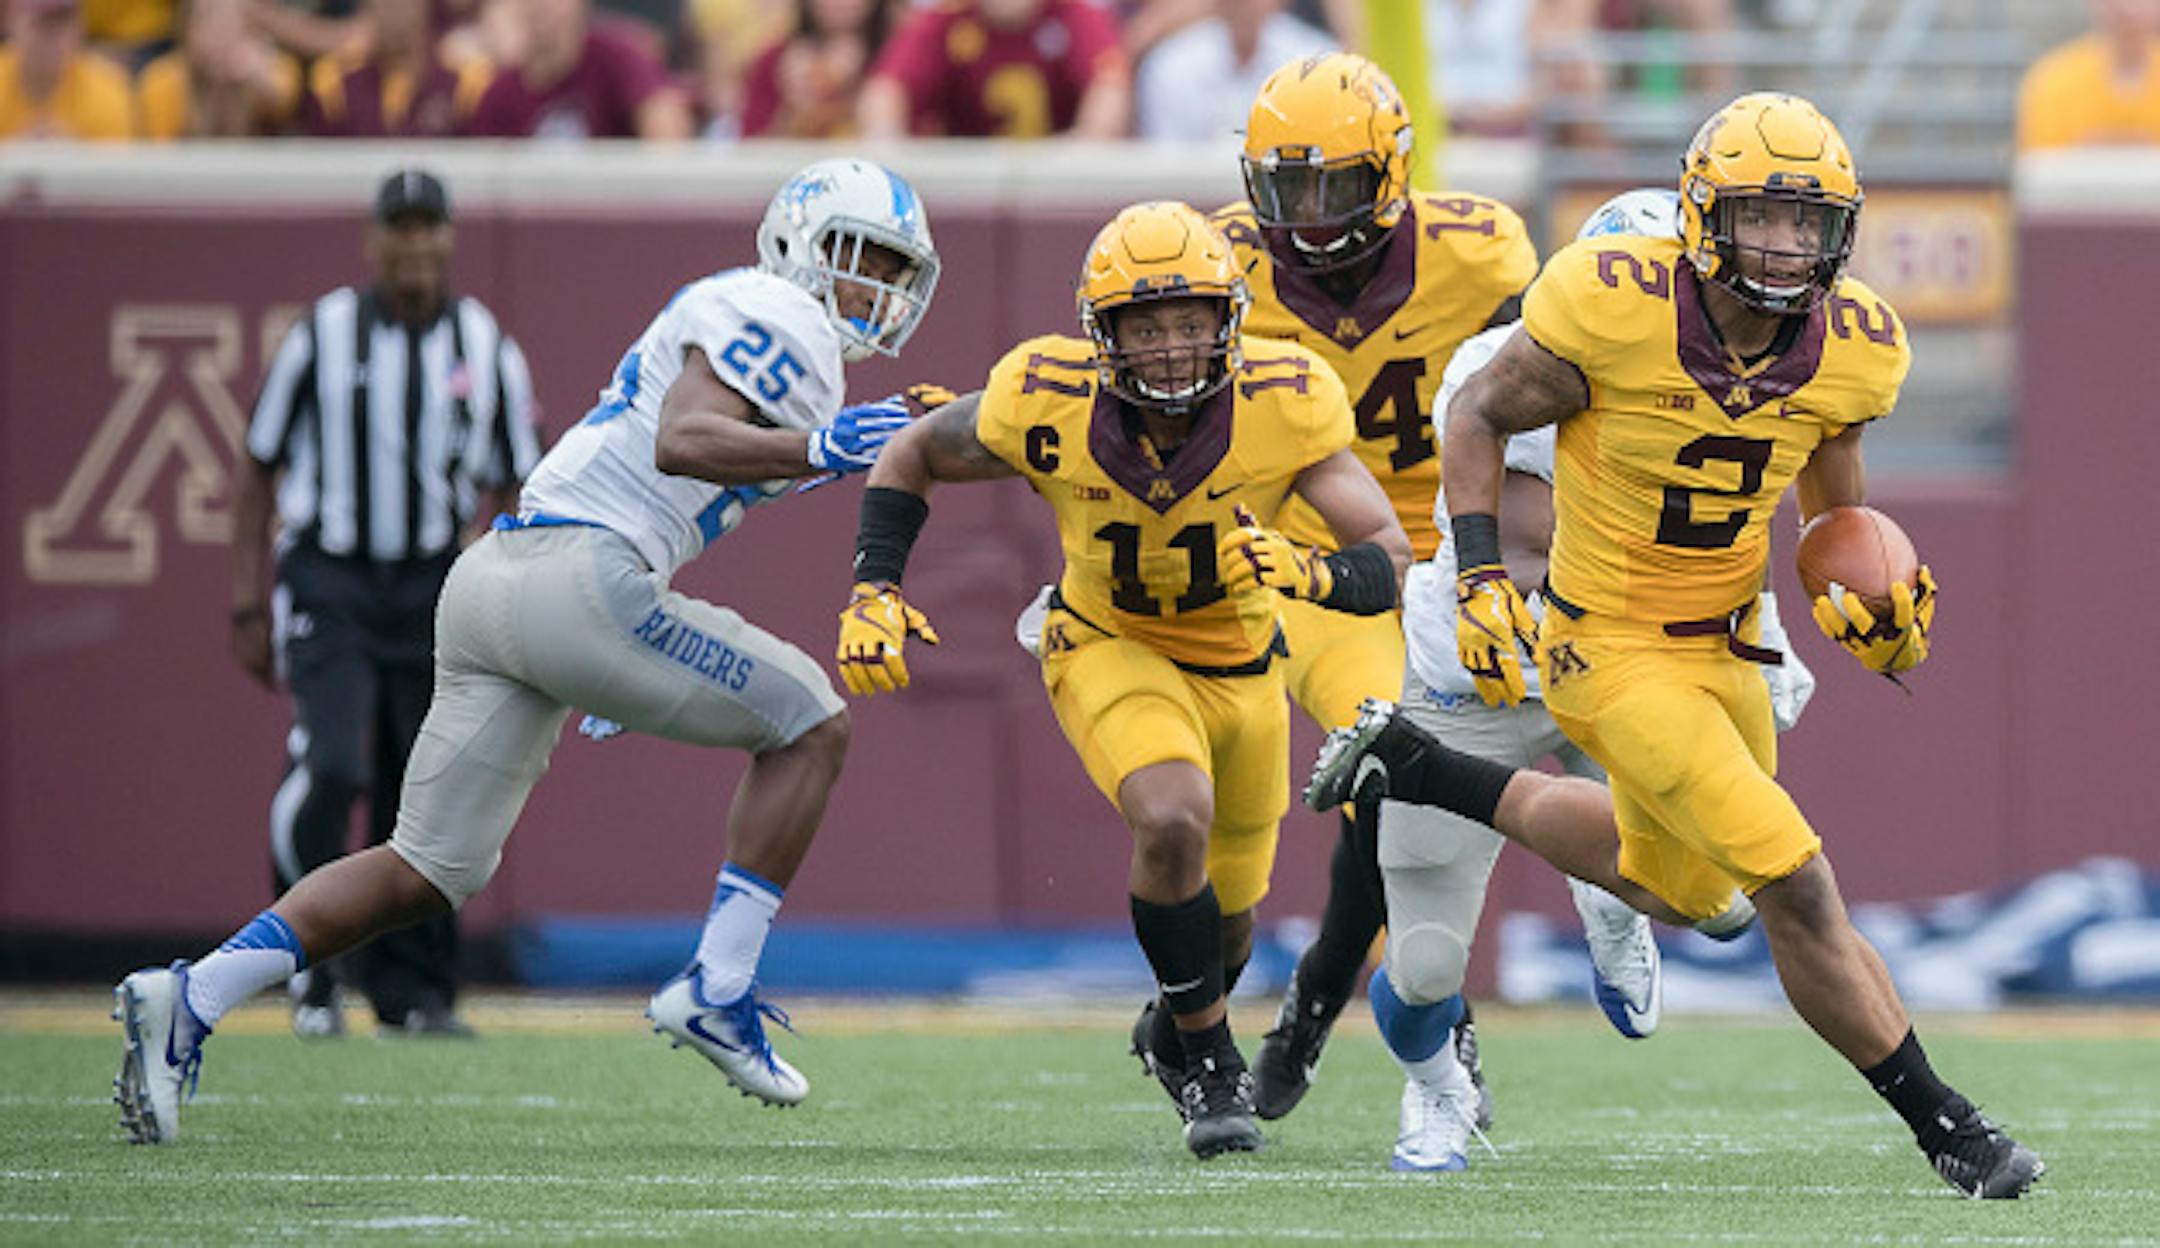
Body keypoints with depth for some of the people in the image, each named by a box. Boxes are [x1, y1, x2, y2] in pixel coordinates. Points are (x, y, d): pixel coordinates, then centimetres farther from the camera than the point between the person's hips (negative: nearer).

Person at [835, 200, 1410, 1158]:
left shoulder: (1284, 405, -29)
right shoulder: (1046, 405, -27)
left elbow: (1391, 559, -27)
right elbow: (914, 456, -6)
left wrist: (1308, 571, -48)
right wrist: (871, 593, -16)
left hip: (1238, 664, 2)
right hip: (1109, 647, -2)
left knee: (1224, 918, 17)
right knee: (1174, 825, -31)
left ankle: (1179, 1027, 55)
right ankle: (1210, 1067, -9)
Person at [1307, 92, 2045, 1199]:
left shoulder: (1850, 350, -10)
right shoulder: (1615, 309, -25)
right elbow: (1480, 414, -9)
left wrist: (1864, 598, -10)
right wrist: (1479, 579, -17)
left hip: (1725, 647, 7)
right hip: (1611, 652, -7)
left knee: (1677, 886, 29)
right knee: (1798, 889, -13)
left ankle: (1416, 768, 42)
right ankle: (1943, 1128, 2)